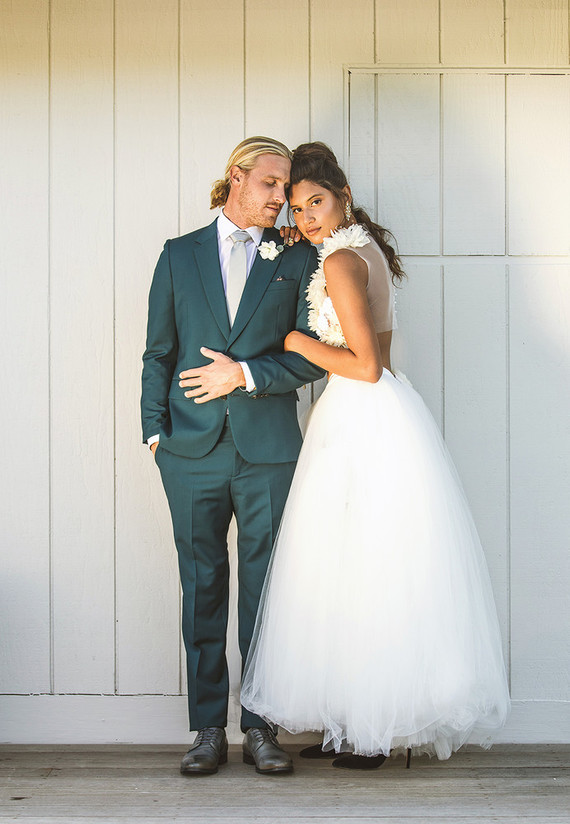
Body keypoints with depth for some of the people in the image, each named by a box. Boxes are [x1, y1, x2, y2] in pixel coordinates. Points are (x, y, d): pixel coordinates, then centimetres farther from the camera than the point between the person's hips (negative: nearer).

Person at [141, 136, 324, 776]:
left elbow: (312, 357, 2)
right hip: (193, 448, 1)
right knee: (202, 586, 4)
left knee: (266, 590, 2)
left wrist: (245, 374, -8)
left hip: (268, 447, 0)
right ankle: (208, 730, 12)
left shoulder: (297, 260, 9)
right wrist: (155, 429, 2)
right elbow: (158, 351, 11)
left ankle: (260, 729, 11)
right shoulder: (179, 255, 12)